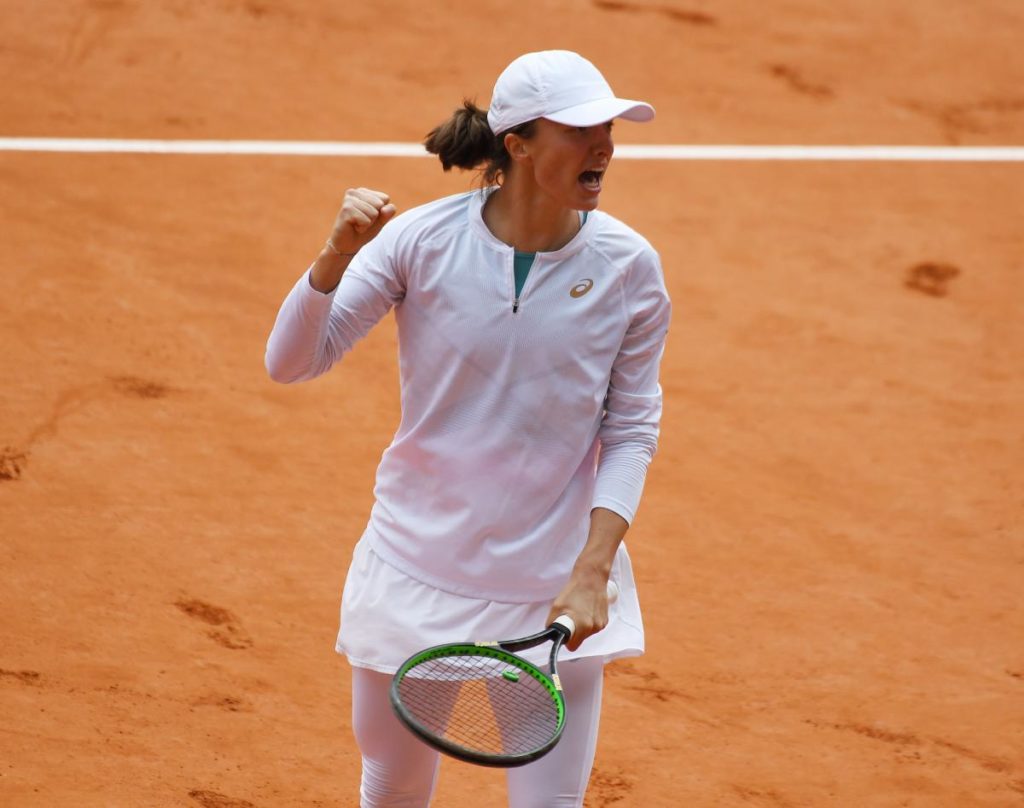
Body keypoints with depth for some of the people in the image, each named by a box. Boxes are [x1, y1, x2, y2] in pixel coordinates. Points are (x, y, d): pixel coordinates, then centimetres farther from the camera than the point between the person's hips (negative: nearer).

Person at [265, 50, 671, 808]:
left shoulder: (629, 268, -8)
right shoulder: (423, 240, -10)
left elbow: (632, 431, -3)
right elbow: (291, 362, -11)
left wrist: (593, 572, -14)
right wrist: (339, 254, -27)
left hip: (557, 592, 0)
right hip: (420, 568, 0)